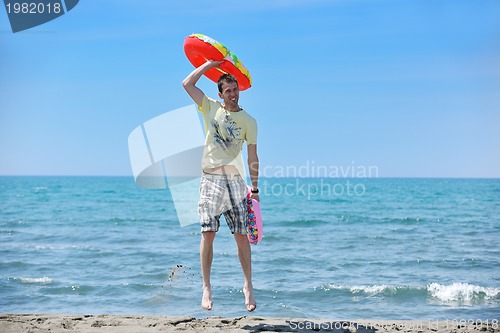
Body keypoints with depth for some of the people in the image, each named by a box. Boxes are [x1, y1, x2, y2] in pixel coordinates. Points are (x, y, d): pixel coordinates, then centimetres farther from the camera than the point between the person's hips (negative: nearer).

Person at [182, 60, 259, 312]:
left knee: (241, 235, 0)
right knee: (208, 233, -7)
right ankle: (206, 287, 0)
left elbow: (252, 157, 8)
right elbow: (187, 84, 1)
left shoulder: (248, 122, 6)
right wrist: (210, 64, 4)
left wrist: (255, 189, 7)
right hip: (210, 179, 0)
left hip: (235, 180, 0)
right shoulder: (211, 108, 8)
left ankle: (248, 286, 11)